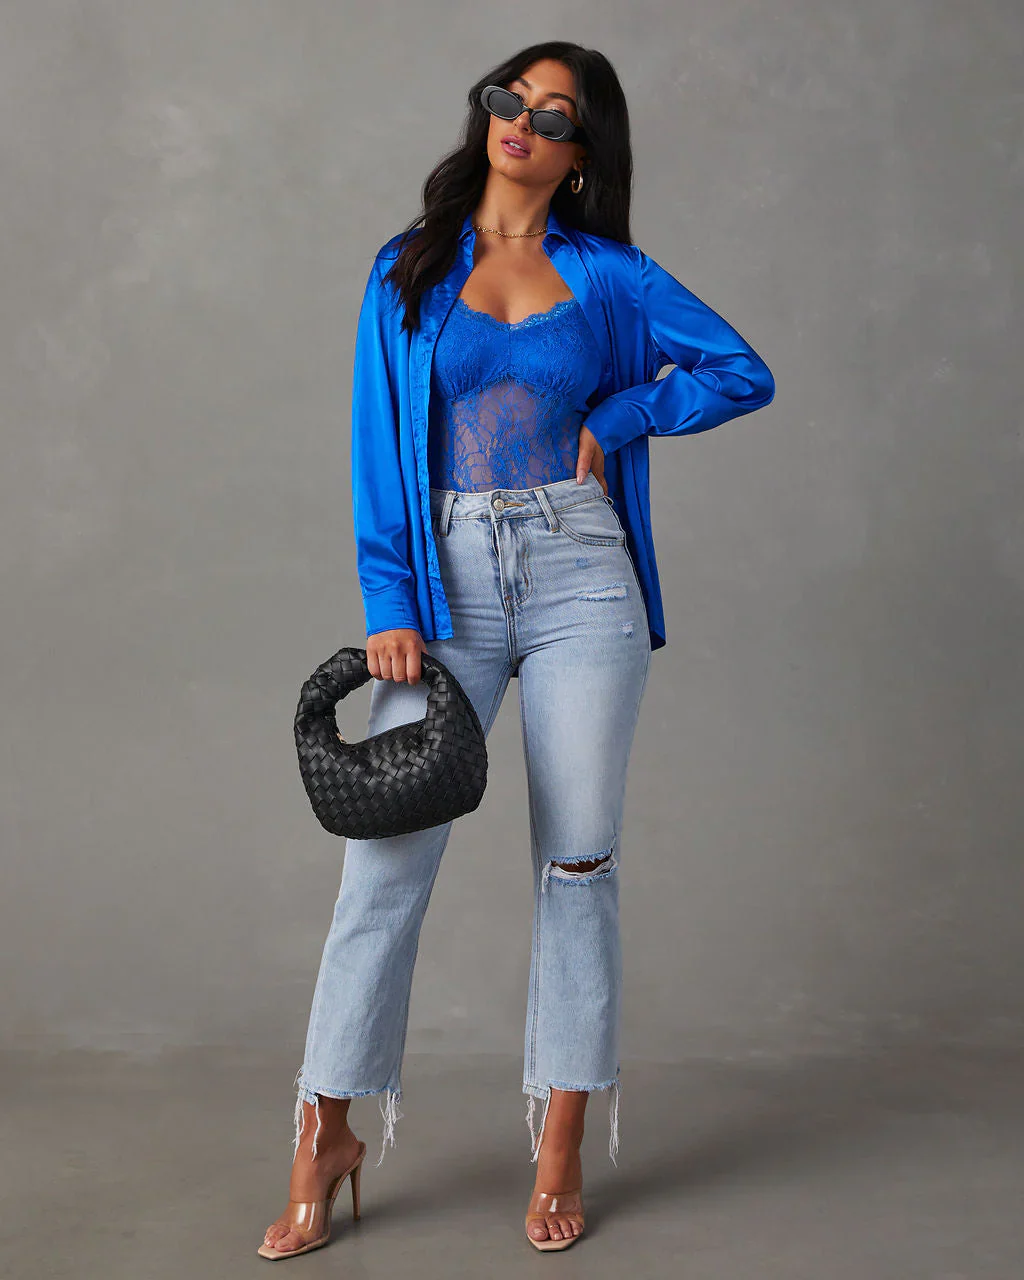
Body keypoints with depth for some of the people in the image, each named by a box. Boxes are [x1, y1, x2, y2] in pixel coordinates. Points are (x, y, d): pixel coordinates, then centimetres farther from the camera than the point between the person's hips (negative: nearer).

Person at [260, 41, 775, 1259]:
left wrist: (615, 420, 0)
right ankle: (326, 1135, 11)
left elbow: (745, 371, 12)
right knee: (385, 856, -3)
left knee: (576, 860, 2)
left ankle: (562, 1152, 14)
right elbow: (379, 440, 3)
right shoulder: (409, 268, 9)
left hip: (579, 577, 0)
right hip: (446, 579, 0)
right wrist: (387, 604, -7)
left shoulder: (607, 274, 9)